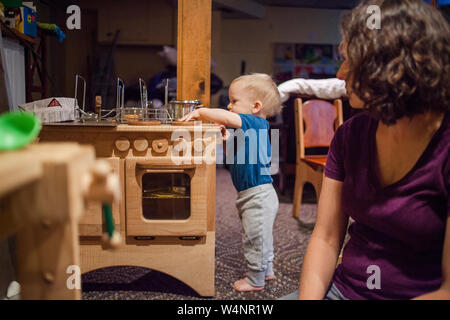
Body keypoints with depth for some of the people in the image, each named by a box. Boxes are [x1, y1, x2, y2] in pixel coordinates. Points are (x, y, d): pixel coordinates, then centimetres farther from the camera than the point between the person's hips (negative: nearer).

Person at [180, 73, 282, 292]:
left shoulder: (255, 122, -18)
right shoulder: (250, 127, 11)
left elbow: (225, 117, -33)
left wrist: (199, 113, -20)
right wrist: (226, 137, 2)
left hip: (258, 196, -10)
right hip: (256, 195, 10)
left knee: (254, 239, 3)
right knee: (261, 238, 23)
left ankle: (255, 280, 18)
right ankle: (266, 270, 40)